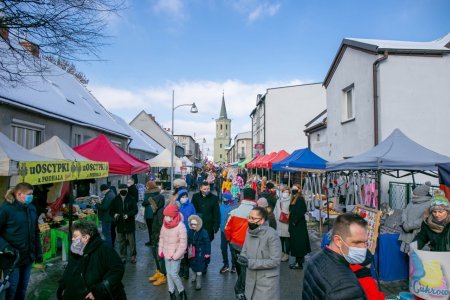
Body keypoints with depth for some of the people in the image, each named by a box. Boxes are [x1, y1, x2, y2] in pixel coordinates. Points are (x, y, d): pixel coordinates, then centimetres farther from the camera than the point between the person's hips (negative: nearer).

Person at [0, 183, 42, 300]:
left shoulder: (32, 208, 5)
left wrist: (38, 252, 12)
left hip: (28, 256, 5)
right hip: (13, 257, -5)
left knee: (23, 287, 17)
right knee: (11, 289, 5)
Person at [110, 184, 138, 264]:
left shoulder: (131, 199, -2)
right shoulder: (115, 200, 5)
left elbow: (135, 210, -6)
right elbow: (112, 210, 9)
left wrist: (128, 215, -22)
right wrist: (114, 214, -14)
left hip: (130, 223, -2)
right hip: (120, 224, 2)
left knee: (132, 241, 2)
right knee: (122, 241, 11)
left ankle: (133, 256, 15)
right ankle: (123, 256, 23)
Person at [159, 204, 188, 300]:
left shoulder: (181, 226, -22)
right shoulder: (164, 225, -2)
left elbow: (183, 244, -20)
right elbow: (161, 238, 10)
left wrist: (175, 256, -17)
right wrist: (160, 251, 6)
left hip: (176, 255, -6)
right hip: (166, 254, 6)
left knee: (173, 274, -7)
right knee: (168, 273, 13)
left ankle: (182, 291, 17)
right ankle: (171, 292, 31)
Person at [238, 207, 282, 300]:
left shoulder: (272, 235, -20)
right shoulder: (249, 231, 1)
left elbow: (275, 261, -21)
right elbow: (244, 251, 10)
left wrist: (250, 263, -23)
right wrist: (242, 258, -14)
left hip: (267, 282, -6)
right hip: (251, 280, 6)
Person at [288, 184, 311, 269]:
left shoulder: (300, 200, -15)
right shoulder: (293, 199, 12)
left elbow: (300, 213, -21)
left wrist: (294, 222, -16)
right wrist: (291, 223, 12)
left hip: (299, 225, -9)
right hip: (293, 225, 9)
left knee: (298, 243, -3)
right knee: (295, 243, 13)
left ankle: (299, 263, 3)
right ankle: (297, 261, 22)